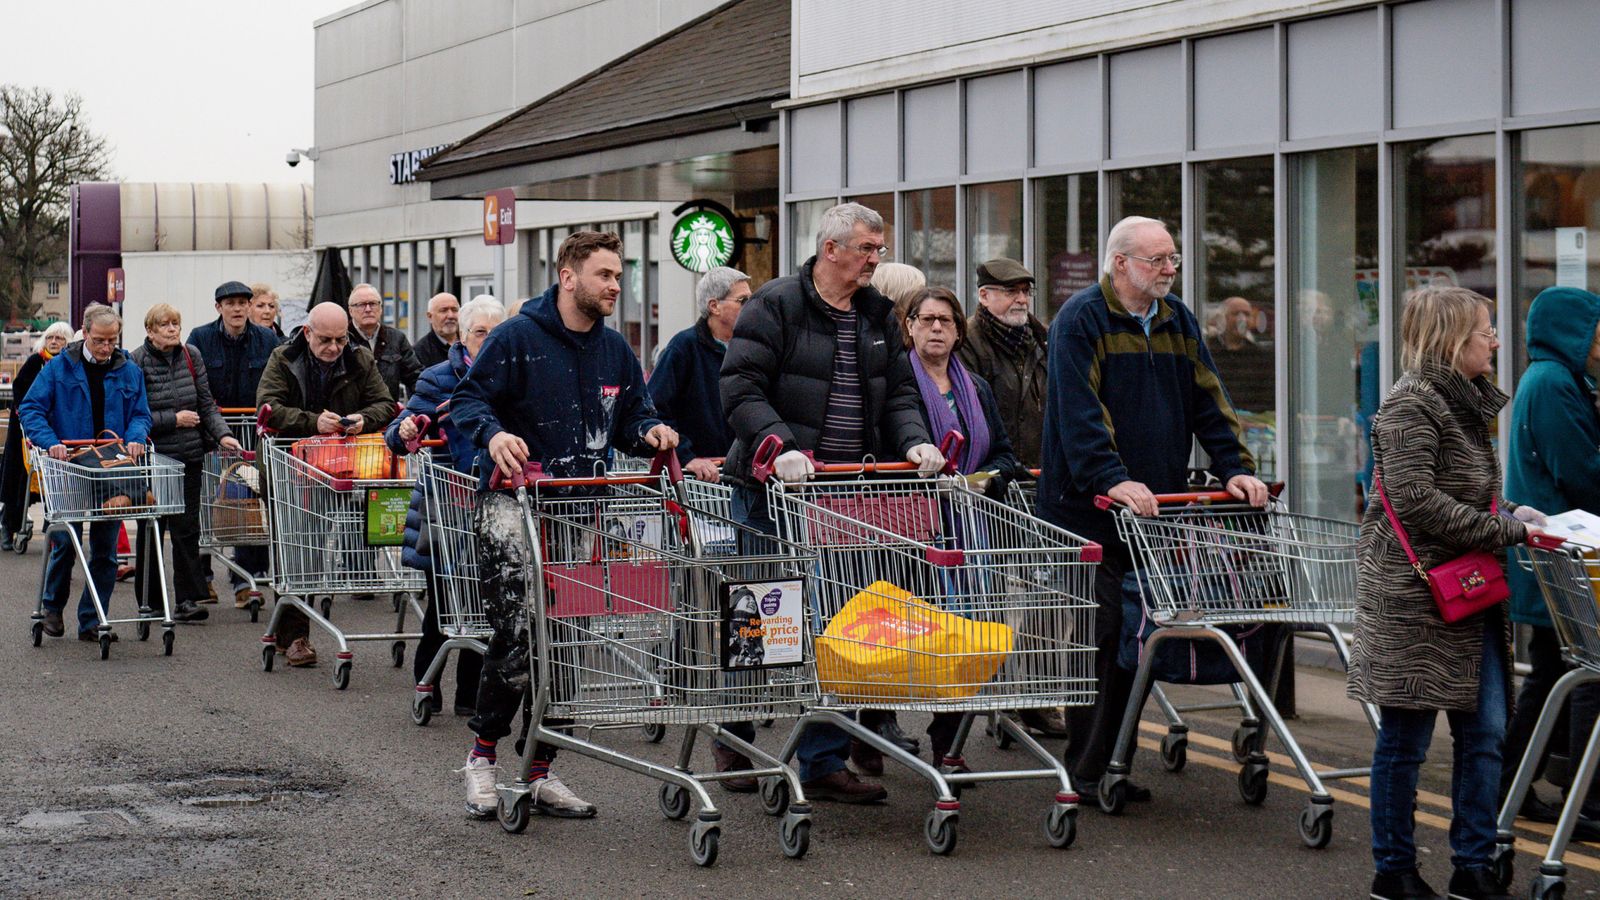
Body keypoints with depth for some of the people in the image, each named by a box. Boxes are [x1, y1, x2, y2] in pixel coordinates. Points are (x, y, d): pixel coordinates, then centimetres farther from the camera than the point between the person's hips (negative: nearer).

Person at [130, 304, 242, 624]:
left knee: (187, 528, -1)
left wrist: (221, 434, -6)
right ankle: (149, 601, 14)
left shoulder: (191, 356, 6)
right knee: (151, 530, 6)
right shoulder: (136, 362, -8)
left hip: (189, 456, 3)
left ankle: (188, 599, 0)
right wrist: (174, 419, -14)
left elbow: (206, 403, 9)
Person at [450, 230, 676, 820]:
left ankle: (541, 771, 15)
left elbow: (631, 418, 20)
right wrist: (493, 434, -27)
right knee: (518, 635, -15)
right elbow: (468, 399, -7)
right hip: (514, 502, -6)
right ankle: (482, 755, 4)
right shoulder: (518, 337, -6)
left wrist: (650, 433, -3)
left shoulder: (616, 351, 12)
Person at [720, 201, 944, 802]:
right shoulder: (776, 304, -6)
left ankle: (824, 763, 7)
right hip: (775, 486, -5)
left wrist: (914, 442, -3)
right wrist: (780, 447, -26)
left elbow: (898, 393, 17)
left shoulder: (878, 316, 14)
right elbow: (741, 389, -12)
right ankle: (733, 741, 22)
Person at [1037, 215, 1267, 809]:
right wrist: (1112, 479, -29)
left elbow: (1208, 401, 13)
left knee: (1136, 637, 7)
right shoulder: (1081, 320, -8)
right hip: (1087, 509, -6)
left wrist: (1236, 468, 0)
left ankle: (1113, 766, 14)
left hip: (1154, 508, 7)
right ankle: (1087, 773, -1)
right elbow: (1079, 412, -18)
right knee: (1098, 636, -7)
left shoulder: (1177, 322, 14)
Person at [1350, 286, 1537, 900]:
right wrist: (1504, 529, -18)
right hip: (1414, 595, -9)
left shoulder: (1467, 403, 16)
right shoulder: (1411, 403, -13)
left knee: (1485, 732, 6)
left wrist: (1509, 516, 5)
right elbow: (1416, 499, -22)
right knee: (1406, 738, 1)